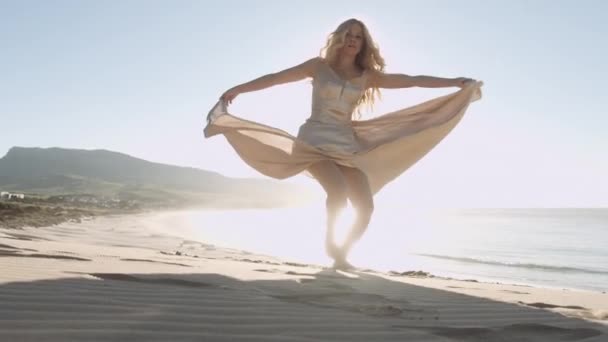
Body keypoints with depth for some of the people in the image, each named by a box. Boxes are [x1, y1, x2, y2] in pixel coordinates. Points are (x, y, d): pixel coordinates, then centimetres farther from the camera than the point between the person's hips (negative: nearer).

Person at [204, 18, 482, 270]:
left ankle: (342, 254, 14)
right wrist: (238, 89, -1)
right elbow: (277, 77, 2)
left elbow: (412, 80, 7)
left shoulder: (366, 76, 9)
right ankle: (330, 241, 0)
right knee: (338, 191, -29)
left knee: (365, 207, -10)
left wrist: (455, 82, 4)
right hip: (314, 141, -4)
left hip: (346, 146, 4)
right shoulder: (320, 66, 2)